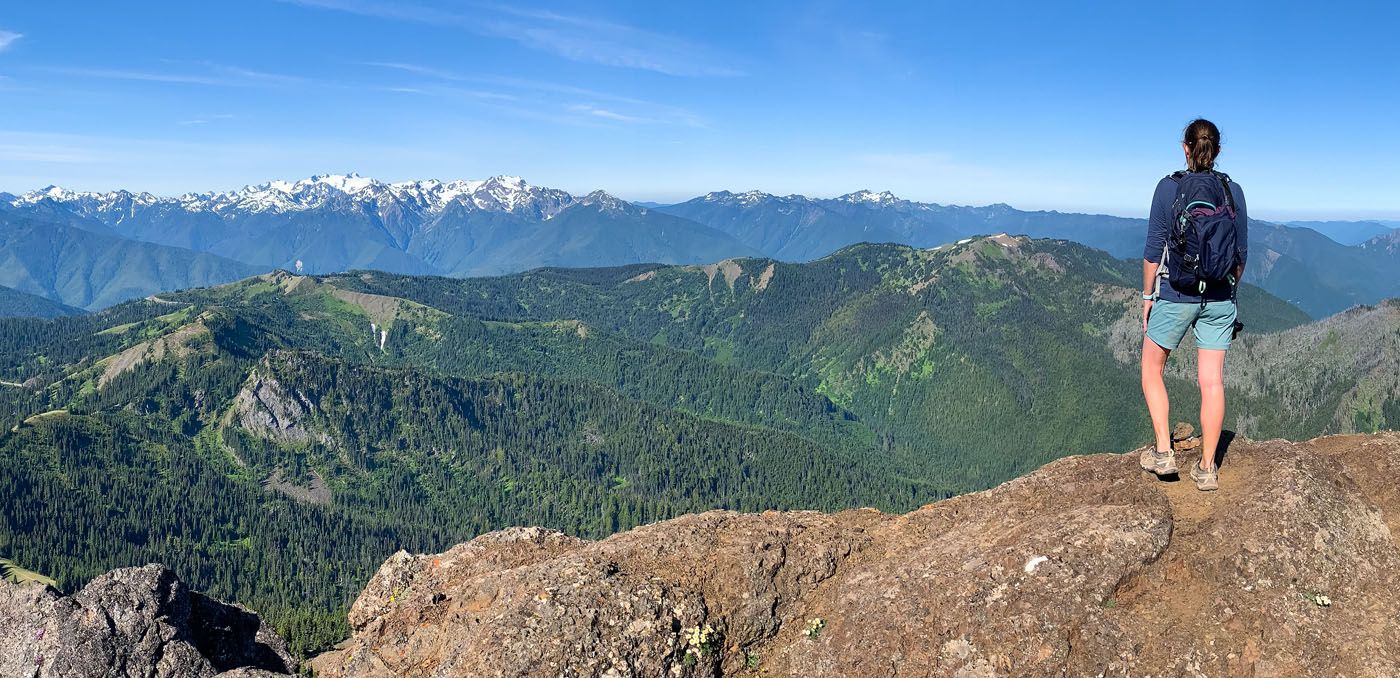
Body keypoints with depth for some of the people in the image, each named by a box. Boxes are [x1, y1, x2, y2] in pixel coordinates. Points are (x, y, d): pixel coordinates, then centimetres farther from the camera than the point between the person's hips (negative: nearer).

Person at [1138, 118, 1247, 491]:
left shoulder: (1169, 187, -8)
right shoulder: (1233, 190, 2)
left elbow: (1154, 249, -8)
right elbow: (1241, 253, 6)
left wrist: (1147, 296, 1)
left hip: (1175, 295, -3)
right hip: (1219, 299, 3)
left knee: (1151, 369, 15)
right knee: (1212, 380, 5)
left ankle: (1163, 452, 10)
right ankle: (1207, 468, 11)